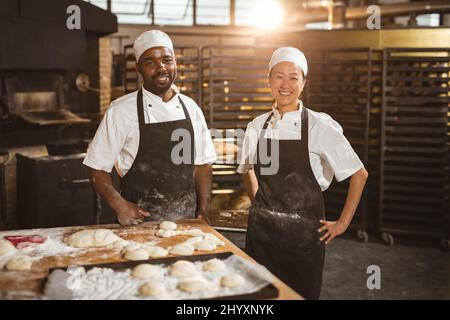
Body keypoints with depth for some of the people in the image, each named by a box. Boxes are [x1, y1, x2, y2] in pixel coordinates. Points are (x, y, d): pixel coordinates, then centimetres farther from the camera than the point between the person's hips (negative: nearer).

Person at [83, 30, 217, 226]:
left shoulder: (191, 108, 2)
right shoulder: (120, 111, -8)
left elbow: (202, 164, 7)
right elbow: (97, 169, -5)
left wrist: (202, 212, -1)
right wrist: (120, 205, -19)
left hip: (186, 220, 3)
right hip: (139, 221, -3)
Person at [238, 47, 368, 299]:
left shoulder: (319, 125, -10)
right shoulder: (257, 127, 2)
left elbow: (359, 174, -5)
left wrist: (343, 223, -4)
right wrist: (260, 204, 12)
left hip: (304, 232, -3)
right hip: (262, 230, 3)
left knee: (303, 294, 9)